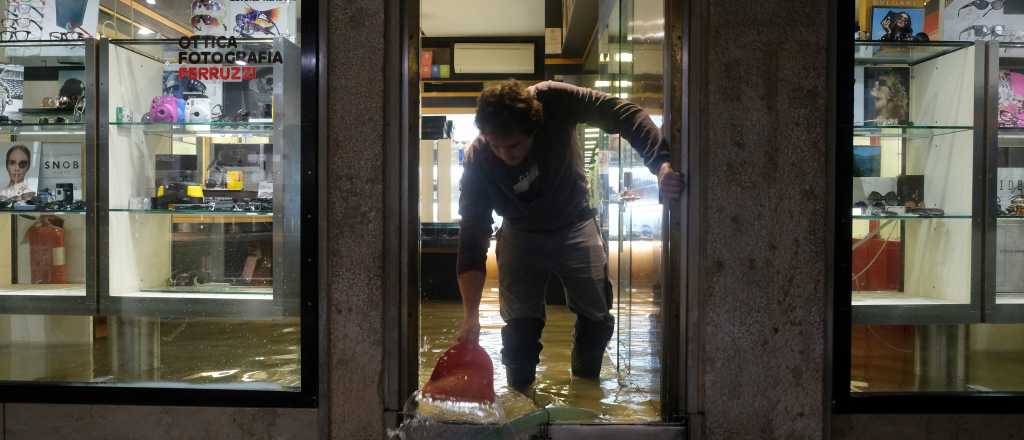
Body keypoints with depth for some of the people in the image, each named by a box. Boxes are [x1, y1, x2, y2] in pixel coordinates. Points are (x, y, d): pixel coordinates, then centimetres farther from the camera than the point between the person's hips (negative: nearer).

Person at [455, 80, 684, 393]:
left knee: (596, 318, 8)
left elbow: (624, 115, -27)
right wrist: (471, 316, -35)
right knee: (520, 326, -5)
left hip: (575, 227, 2)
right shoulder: (478, 161, -30)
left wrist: (662, 164, -43)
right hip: (521, 235, -1)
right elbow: (473, 238, -29)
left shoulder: (553, 101, -31)